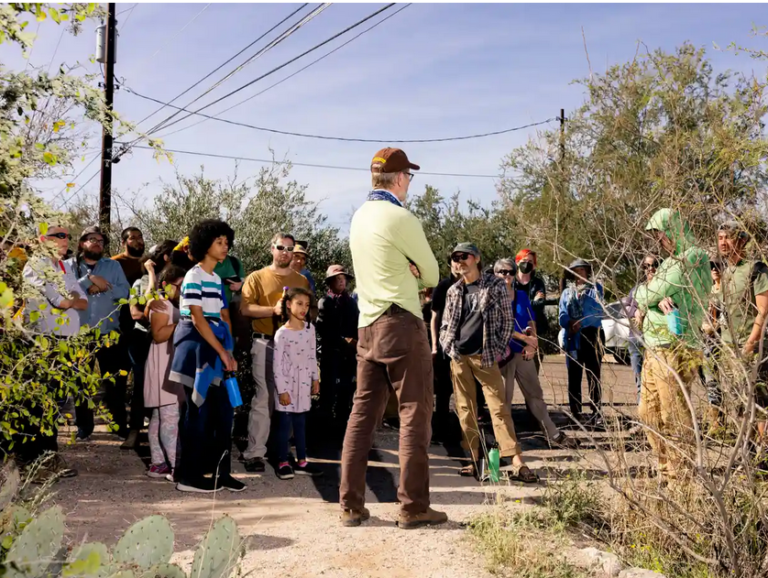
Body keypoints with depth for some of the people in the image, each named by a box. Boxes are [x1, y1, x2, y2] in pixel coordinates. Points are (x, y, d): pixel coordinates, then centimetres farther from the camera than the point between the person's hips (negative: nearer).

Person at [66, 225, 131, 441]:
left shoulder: (114, 266, 8)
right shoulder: (69, 265, 4)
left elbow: (125, 292, -4)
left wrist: (104, 287, -16)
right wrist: (90, 279, -19)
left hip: (110, 333, 1)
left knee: (115, 381, 5)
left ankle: (120, 425, 16)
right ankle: (84, 427, 21)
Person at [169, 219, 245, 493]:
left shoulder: (217, 278, 15)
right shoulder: (194, 276, -10)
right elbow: (198, 319, -16)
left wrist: (229, 352, 1)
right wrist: (222, 352, -16)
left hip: (216, 348, 8)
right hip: (197, 347, -8)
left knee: (224, 411, 7)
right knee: (199, 411, -4)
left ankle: (221, 472, 16)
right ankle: (189, 477, 5)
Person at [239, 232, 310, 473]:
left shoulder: (302, 280, 14)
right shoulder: (257, 277, 3)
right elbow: (245, 308, -8)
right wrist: (274, 310, -18)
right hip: (266, 343, -4)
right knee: (264, 397, -7)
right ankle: (255, 453, -4)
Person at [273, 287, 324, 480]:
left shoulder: (310, 328, 4)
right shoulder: (282, 333, -12)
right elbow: (277, 364, -12)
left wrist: (315, 378, 10)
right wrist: (282, 389, -13)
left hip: (304, 383, 5)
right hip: (287, 384, -5)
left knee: (301, 423, 10)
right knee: (285, 424, 0)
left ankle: (301, 461, 16)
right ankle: (283, 463, 8)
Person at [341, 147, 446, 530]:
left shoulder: (359, 217, 14)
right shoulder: (401, 218, -12)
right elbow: (431, 275, -2)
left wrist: (406, 275, 2)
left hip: (367, 326, 8)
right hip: (401, 325, -8)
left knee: (363, 413, 8)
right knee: (414, 415, -2)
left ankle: (351, 505, 11)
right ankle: (413, 507, 1)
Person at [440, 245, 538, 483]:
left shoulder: (495, 285, 1)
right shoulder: (453, 291, 11)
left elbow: (507, 320, 3)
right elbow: (445, 324, 18)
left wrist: (499, 350, -4)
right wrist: (448, 348, 3)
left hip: (485, 356, -4)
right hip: (459, 357, 4)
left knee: (499, 407, -8)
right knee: (465, 410, 4)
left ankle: (517, 462, -9)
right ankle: (474, 459, 11)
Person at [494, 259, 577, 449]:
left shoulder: (522, 295, 11)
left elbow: (531, 322, 10)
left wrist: (532, 344, -6)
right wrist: (525, 338, -16)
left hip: (524, 352, 5)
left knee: (535, 393, 11)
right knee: (505, 397, 1)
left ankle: (553, 434, 17)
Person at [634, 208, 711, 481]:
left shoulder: (692, 259, -10)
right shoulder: (671, 262, 19)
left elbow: (648, 295, -15)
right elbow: (643, 296, 7)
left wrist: (641, 305, 6)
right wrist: (659, 300, -14)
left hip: (673, 352, -9)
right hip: (654, 351, 10)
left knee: (675, 418, -5)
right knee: (650, 415, 14)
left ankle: (679, 476, 2)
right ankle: (667, 470, 24)